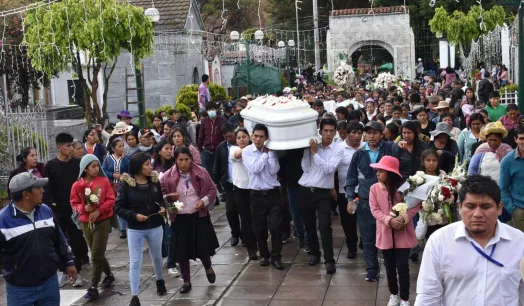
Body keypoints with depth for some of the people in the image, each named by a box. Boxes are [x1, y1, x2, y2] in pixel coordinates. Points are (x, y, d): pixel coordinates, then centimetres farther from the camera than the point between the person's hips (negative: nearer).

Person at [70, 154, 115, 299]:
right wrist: (84, 208, -17)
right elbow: (74, 204, 2)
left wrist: (99, 211, -18)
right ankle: (109, 275, 38)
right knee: (97, 253, 14)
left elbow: (111, 200, -6)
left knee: (96, 255, -5)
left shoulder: (104, 181, -6)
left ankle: (93, 288, -1)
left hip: (103, 221, -3)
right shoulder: (77, 185, -3)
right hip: (85, 222, 3)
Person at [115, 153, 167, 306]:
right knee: (135, 262, 0)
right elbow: (118, 207, -10)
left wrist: (162, 207, -11)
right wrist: (134, 216, -23)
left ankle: (159, 280, 48)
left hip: (155, 227, 3)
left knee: (156, 257, 22)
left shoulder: (154, 180, -3)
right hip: (135, 229, -3)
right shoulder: (126, 184, -13)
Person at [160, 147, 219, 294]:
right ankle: (186, 281, 22)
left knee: (203, 247, 3)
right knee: (182, 251, 4)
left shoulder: (201, 173, -6)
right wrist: (168, 198, -20)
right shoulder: (167, 177, -7)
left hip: (199, 216, 0)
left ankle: (208, 268, 37)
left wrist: (204, 200, -14)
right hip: (179, 218, 0)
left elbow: (212, 189, 3)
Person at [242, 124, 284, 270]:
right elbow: (255, 168, -17)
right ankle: (264, 255, 27)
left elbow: (274, 170, -11)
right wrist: (265, 153, -11)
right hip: (256, 195, 0)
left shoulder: (271, 151, 2)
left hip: (273, 193, 0)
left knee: (276, 226, -5)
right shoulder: (247, 151, -3)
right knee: (259, 228, 9)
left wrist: (270, 152, -12)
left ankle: (276, 256, 9)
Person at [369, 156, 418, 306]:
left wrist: (404, 218, -21)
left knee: (402, 266, 0)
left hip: (403, 233, -2)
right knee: (390, 266, 13)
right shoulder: (374, 188, -5)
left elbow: (415, 205, -7)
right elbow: (375, 209, -7)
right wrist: (389, 220, -22)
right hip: (386, 233, 2)